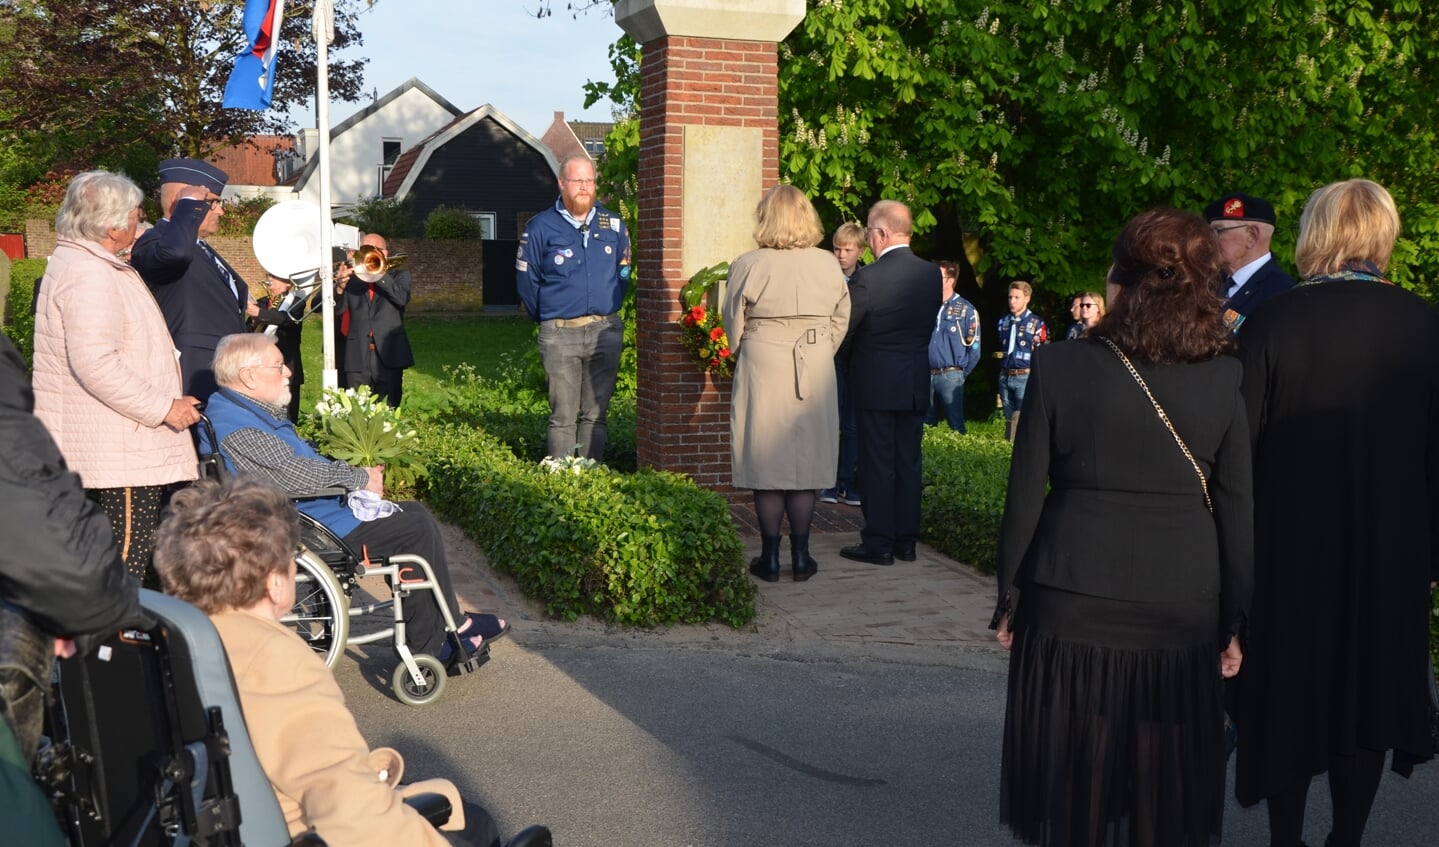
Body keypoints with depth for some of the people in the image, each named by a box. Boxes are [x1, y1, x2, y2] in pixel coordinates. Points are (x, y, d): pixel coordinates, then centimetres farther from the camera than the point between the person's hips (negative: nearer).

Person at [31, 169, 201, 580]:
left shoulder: (76, 262, 19)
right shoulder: (88, 273, -17)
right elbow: (94, 363, -26)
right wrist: (164, 407, -19)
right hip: (118, 457, -11)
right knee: (126, 564, -9)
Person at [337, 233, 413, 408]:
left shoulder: (399, 275, 10)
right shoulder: (352, 278, 14)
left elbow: (402, 298, -11)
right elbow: (336, 310, 4)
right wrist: (339, 288, -14)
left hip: (388, 354, -2)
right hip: (358, 357, 2)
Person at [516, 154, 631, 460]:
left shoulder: (614, 226, 9)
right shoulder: (540, 227, 0)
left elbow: (623, 271, 19)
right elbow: (526, 280, 5)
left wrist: (610, 309, 14)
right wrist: (546, 318, 9)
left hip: (606, 332, 3)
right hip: (560, 335, -3)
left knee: (596, 413, 7)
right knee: (563, 416, -1)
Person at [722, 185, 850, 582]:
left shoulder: (748, 266, -8)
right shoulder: (828, 264, 0)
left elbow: (734, 325, 0)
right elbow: (840, 320, 7)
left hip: (762, 371, -2)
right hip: (816, 372, 2)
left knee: (767, 465, 5)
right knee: (807, 463, 9)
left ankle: (771, 556, 10)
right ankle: (801, 555, 14)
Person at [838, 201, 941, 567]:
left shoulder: (868, 277, -17)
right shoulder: (932, 274, 0)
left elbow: (845, 328, -9)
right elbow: (928, 326, 9)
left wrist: (853, 361, 9)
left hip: (877, 384, -5)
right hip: (916, 384, 5)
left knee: (878, 465, 2)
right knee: (908, 464, 12)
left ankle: (878, 544, 6)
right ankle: (906, 542, 18)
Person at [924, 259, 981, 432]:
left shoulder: (966, 310, -1)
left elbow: (974, 348, -1)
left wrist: (961, 373, 2)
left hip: (950, 376, -4)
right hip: (926, 376, 4)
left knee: (955, 425, -2)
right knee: (925, 425, 9)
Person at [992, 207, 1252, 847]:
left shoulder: (1059, 367, -8)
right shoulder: (1224, 377, -3)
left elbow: (1024, 497, -5)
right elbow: (1236, 509, -1)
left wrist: (1009, 598, 5)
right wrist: (1235, 622, 7)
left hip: (1071, 605, -1)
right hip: (1183, 608, 2)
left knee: (1070, 787, 14)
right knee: (1167, 794, 15)